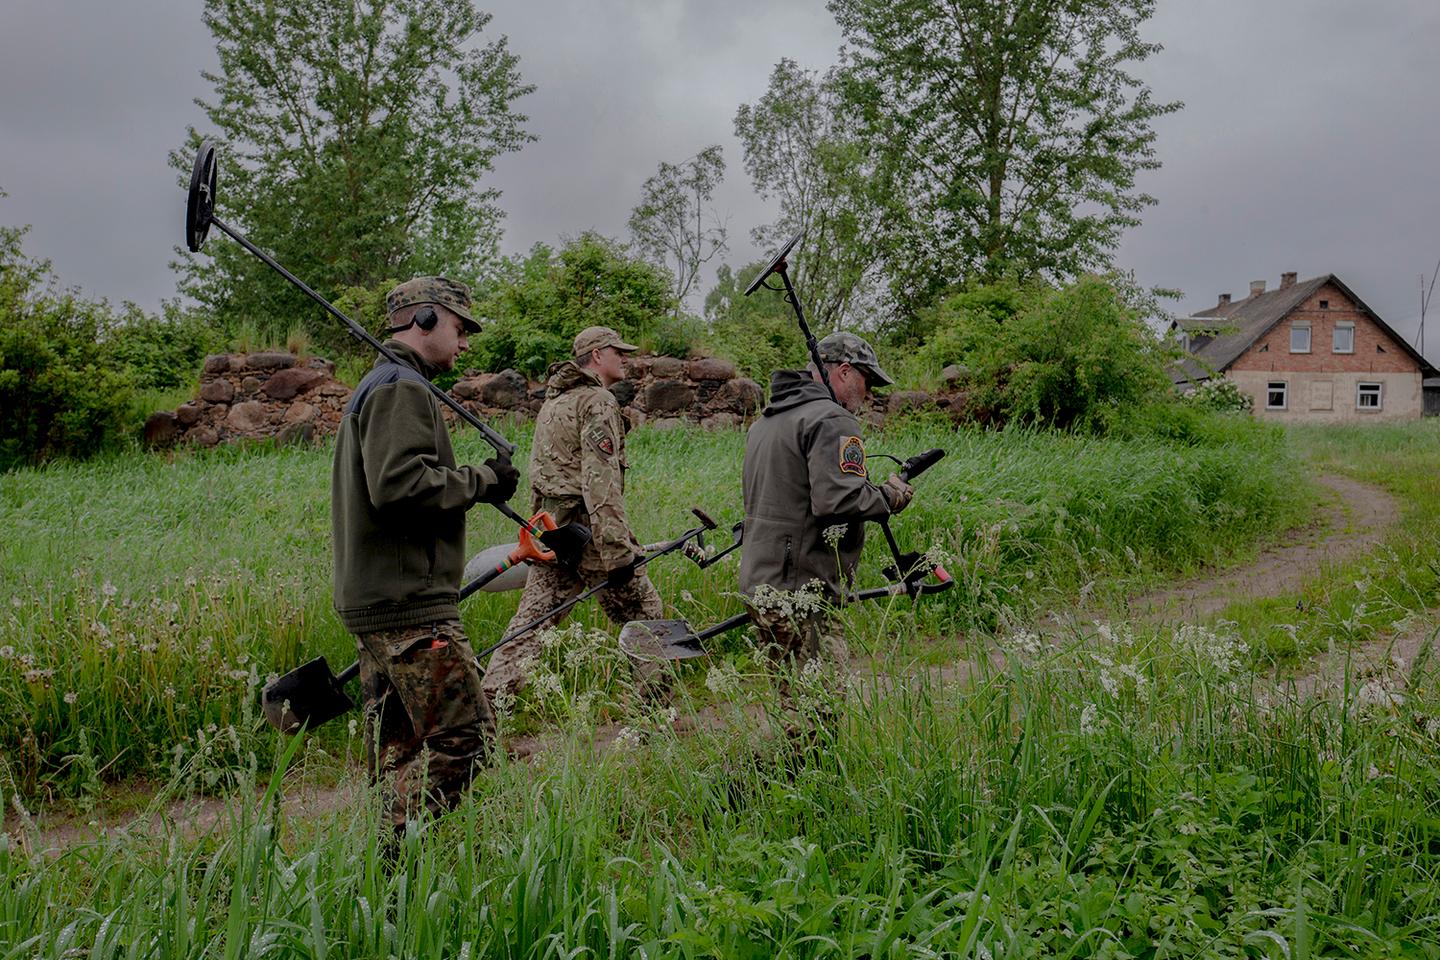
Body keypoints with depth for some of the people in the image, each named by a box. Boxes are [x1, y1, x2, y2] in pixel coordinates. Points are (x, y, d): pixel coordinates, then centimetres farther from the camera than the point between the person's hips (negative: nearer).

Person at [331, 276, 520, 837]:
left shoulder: (373, 387, 23)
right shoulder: (402, 388, -10)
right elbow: (398, 484, -23)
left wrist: (475, 481, 15)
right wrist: (482, 482, -12)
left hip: (372, 602, 11)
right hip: (410, 605, -11)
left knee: (399, 748, 13)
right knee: (464, 737, -9)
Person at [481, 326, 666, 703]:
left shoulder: (552, 401, 19)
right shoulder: (598, 402, -11)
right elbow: (601, 482, -20)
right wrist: (617, 552, -22)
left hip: (550, 530, 8)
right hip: (586, 529, -8)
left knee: (532, 618, 7)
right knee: (642, 609, 8)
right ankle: (657, 694, 16)